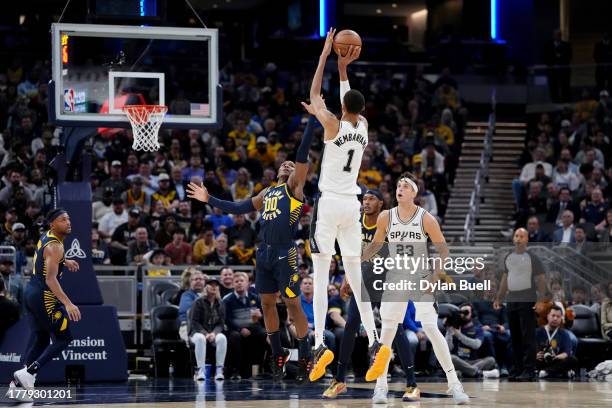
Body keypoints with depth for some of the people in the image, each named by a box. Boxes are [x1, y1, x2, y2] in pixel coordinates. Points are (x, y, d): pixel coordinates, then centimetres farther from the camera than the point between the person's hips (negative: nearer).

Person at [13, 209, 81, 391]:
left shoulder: (45, 237, 9)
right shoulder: (55, 246, -20)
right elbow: (50, 279, -30)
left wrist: (64, 261, 29)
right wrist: (68, 304, -37)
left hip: (31, 292, 9)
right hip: (44, 296, -9)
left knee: (39, 338, 14)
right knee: (63, 338, -1)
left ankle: (20, 382, 12)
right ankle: (28, 373, -8)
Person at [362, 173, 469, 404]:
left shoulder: (426, 218, -9)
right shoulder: (386, 217, -1)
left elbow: (443, 250, -4)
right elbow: (375, 246, 14)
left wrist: (436, 276, -15)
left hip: (420, 279, -3)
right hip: (395, 278, 3)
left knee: (431, 329, -13)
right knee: (387, 330, 1)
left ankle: (454, 384, -11)